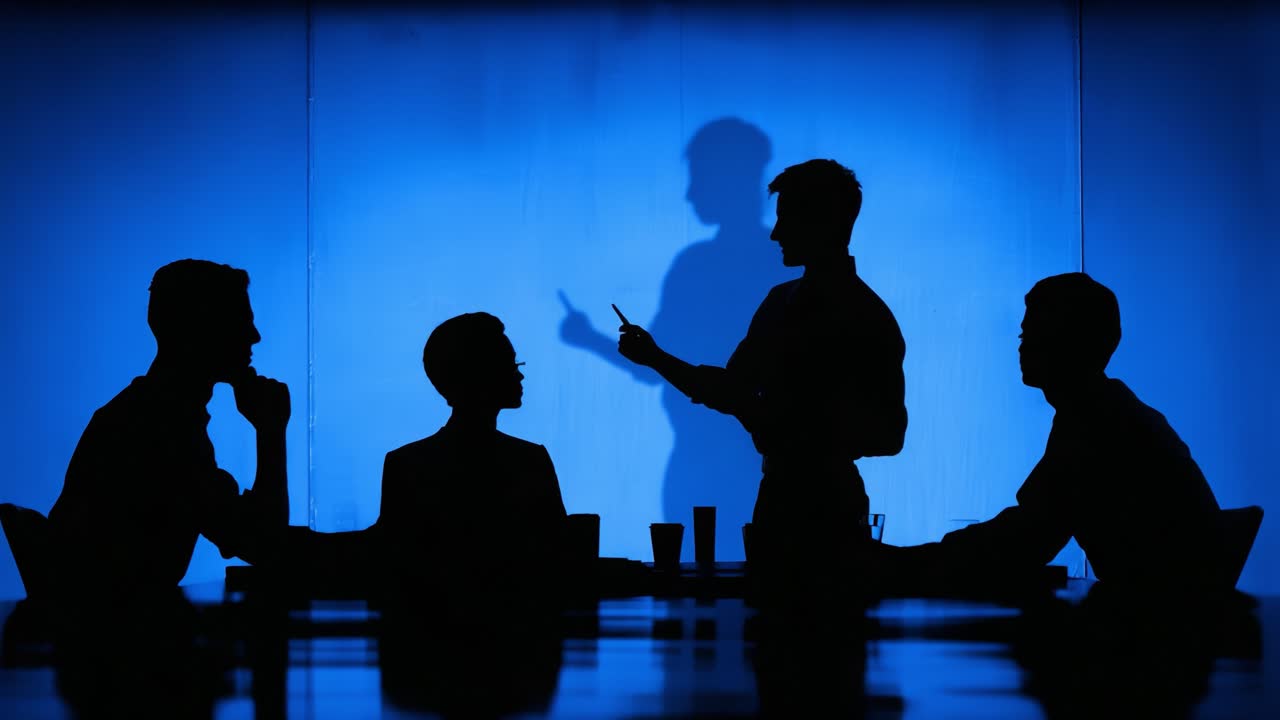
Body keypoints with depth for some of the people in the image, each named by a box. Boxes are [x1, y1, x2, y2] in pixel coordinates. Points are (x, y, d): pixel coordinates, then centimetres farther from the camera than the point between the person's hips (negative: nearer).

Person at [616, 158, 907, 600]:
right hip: (778, 497, 7)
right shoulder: (782, 303, 10)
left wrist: (785, 425, -21)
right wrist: (657, 359, 6)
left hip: (829, 507, -6)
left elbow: (889, 435, -14)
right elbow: (732, 392, 16)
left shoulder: (867, 319, -11)